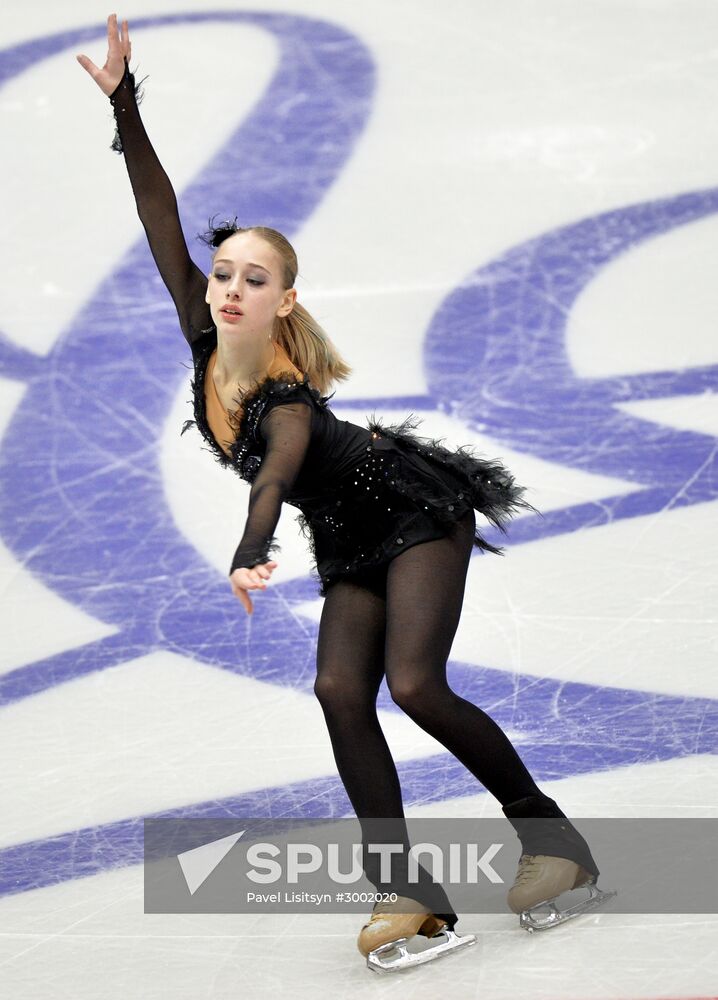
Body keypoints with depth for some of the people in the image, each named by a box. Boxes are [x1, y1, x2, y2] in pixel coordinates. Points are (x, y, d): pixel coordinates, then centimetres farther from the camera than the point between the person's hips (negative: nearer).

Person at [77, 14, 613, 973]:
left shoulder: (289, 399, -31)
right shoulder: (205, 341, -13)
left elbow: (277, 473, -52)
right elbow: (164, 224, -13)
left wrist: (251, 555, -72)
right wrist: (125, 107, -21)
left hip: (419, 512, -7)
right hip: (353, 542, 8)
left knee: (415, 684, -22)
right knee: (341, 691, -11)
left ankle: (549, 832, -6)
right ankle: (409, 893, -14)